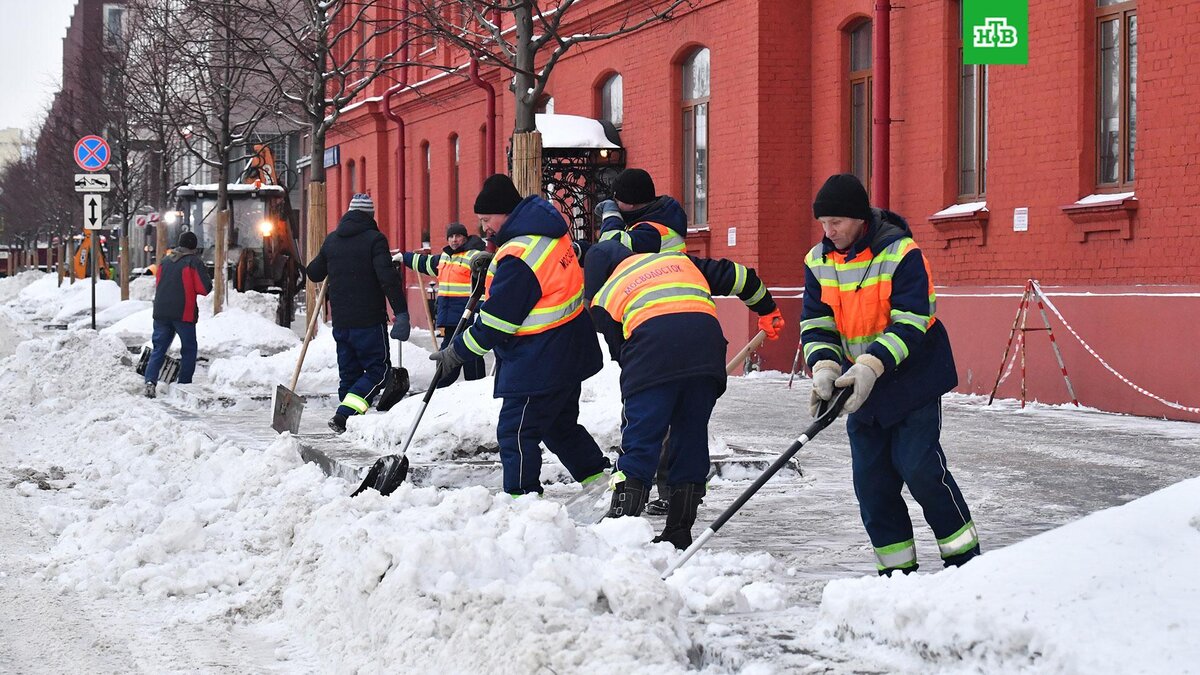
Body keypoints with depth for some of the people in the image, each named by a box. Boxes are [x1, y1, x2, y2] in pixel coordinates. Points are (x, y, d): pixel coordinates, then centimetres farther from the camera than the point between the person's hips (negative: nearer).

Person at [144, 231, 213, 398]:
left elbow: (157, 283, 19)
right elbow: (205, 288, -8)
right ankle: (184, 384, 7)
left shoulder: (165, 260, 10)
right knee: (189, 349, 10)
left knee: (158, 348, 7)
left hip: (161, 312, 4)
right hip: (184, 313, -4)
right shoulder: (194, 262, -6)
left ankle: (150, 381, -10)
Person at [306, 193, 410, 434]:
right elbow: (388, 278, -19)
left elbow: (313, 272, 23)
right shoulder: (374, 239, -8)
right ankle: (344, 414, -16)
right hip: (369, 321, -6)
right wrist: (401, 312, -20)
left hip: (340, 322, 6)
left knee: (348, 373, 15)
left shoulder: (332, 240, 10)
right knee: (378, 371, 0)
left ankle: (348, 422, 11)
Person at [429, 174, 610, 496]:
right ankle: (598, 476, 30)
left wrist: (457, 352, -11)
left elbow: (496, 322, -20)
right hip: (569, 353, 10)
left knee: (516, 430, -5)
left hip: (542, 359, -10)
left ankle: (521, 495, -3)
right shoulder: (549, 232, 5)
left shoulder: (519, 257, -24)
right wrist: (492, 264, 10)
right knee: (560, 424, 23)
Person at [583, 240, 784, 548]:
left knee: (639, 440, 1)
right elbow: (735, 276, 32)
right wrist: (767, 310, 44)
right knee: (692, 436, 13)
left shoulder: (603, 297, 25)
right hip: (705, 345, 3)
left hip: (651, 352, -3)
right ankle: (679, 532, 15)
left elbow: (620, 350, 20)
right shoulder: (676, 259, 35)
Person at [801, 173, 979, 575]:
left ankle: (963, 553, 3)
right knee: (871, 477, 3)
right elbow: (816, 324, -1)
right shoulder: (818, 262, -1)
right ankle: (897, 568, 12)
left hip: (913, 377, -6)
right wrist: (824, 368, -20)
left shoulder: (900, 253, -18)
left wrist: (872, 365, -35)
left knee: (919, 467, -12)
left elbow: (910, 323, -24)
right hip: (859, 386, 6)